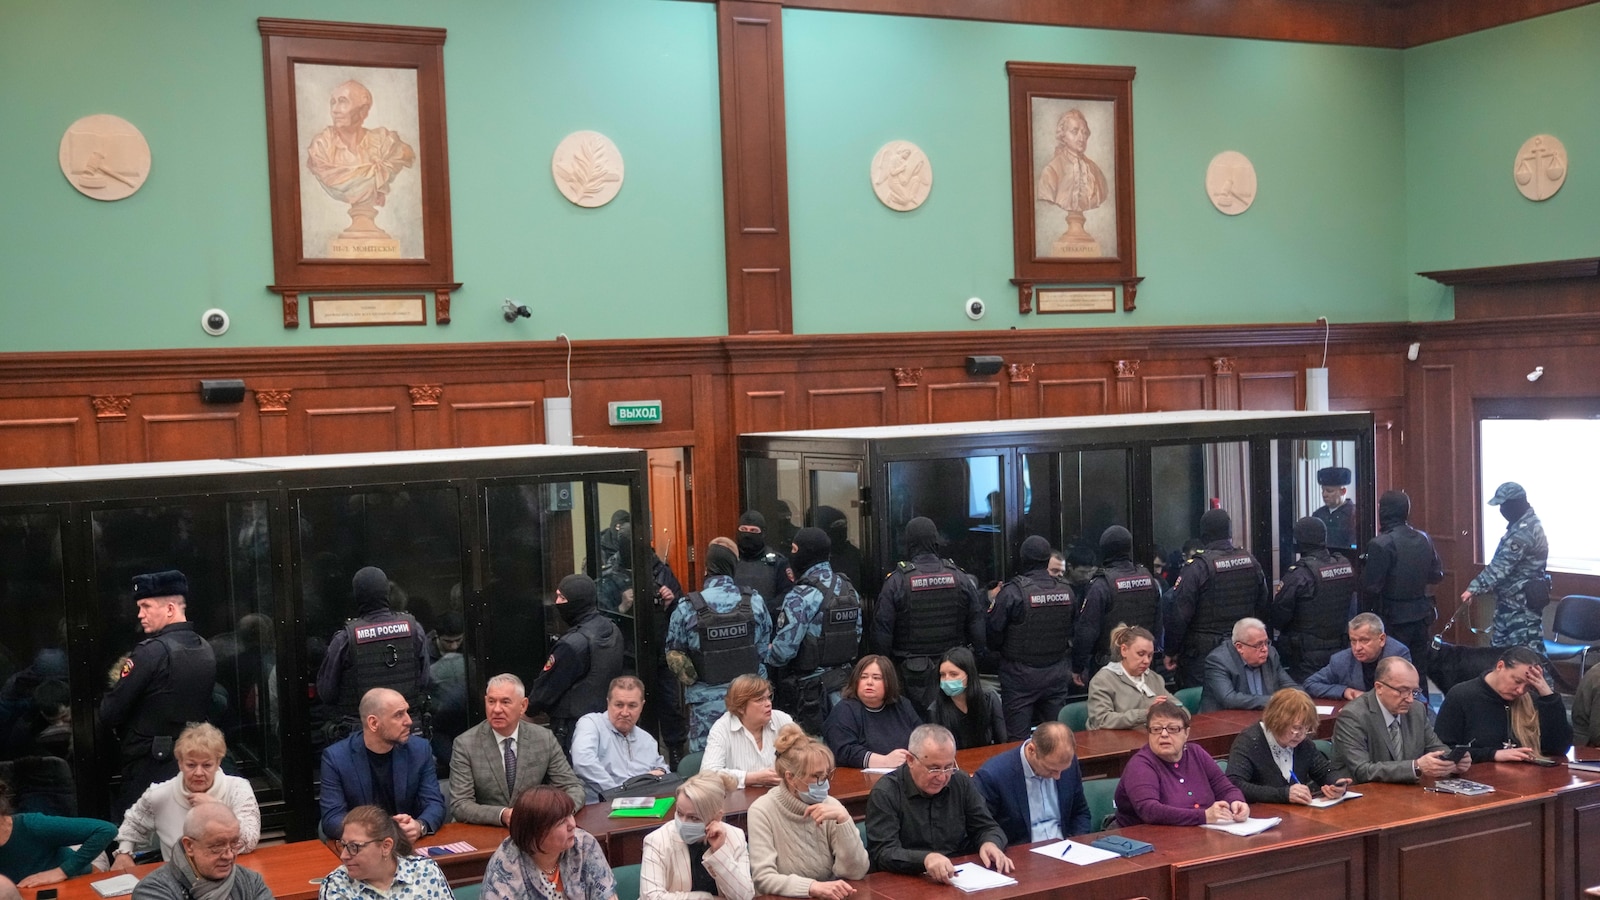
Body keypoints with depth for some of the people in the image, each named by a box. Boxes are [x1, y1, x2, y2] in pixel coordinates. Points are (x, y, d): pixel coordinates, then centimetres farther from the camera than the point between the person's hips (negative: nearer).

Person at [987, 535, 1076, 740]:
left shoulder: (1012, 592, -16)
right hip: (1057, 676, 5)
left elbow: (993, 637, -11)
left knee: (1018, 739, 1)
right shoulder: (1067, 591, -1)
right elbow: (1074, 634, 8)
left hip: (1020, 676, -4)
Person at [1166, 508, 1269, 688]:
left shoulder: (1196, 567, -14)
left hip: (1203, 653, -5)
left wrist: (1171, 652, -5)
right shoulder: (1251, 562, 4)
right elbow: (1262, 608, 12)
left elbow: (1179, 616, -15)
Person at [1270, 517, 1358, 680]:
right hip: (1339, 649, 6)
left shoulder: (1298, 574, -19)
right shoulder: (1347, 566, 0)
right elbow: (1352, 609, 11)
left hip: (1308, 654, -6)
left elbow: (1279, 617, -13)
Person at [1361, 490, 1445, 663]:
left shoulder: (1380, 544, -18)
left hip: (1393, 619, -6)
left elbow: (1370, 587, -19)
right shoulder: (1424, 539, 2)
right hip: (1421, 615, 6)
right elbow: (1437, 575, 10)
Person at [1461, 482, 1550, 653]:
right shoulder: (1526, 524, 10)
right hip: (1512, 598, 11)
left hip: (1522, 600, -11)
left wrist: (1474, 588, -29)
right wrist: (1494, 585, 21)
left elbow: (1501, 565, -28)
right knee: (1500, 645, 15)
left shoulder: (1524, 531, -24)